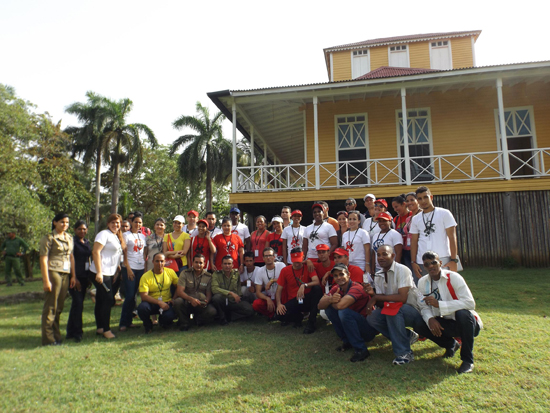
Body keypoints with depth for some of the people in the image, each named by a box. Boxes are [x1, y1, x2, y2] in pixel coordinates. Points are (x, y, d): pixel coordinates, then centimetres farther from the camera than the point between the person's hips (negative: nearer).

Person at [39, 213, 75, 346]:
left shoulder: (69, 238, 14)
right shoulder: (49, 238, -6)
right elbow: (43, 260, -10)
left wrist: (73, 275, 13)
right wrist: (46, 280, -15)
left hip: (65, 275, 6)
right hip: (53, 273, -6)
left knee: (59, 308, 12)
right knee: (50, 307, 0)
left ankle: (56, 336, 22)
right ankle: (48, 339, 9)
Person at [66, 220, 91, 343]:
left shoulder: (87, 242, 14)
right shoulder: (72, 241, -7)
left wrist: (89, 277, 15)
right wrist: (74, 278, -16)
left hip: (85, 276, 7)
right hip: (76, 276, -7)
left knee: (78, 304, 12)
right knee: (78, 303, -8)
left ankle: (71, 331, 22)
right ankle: (77, 332, 1)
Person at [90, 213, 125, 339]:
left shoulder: (116, 237, 17)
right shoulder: (104, 234, -10)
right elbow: (96, 252, -18)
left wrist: (118, 267, 16)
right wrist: (99, 272, -23)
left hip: (109, 274, 9)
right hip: (101, 273, -9)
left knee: (101, 301, 13)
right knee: (109, 300, -8)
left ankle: (100, 328, 20)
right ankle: (106, 329, 0)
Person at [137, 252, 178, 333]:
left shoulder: (170, 272, 2)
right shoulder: (146, 276, -7)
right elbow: (144, 296, -14)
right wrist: (159, 302, -24)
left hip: (167, 303, 1)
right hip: (152, 303, 0)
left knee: (169, 316, -31)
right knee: (142, 308, -33)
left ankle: (163, 322, 11)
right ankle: (148, 326, 1)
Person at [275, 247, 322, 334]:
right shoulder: (285, 271, 2)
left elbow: (316, 281, -19)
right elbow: (279, 290, 1)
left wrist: (304, 285, -37)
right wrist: (279, 304, -17)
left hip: (307, 299, 0)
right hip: (293, 301, 1)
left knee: (317, 288, -31)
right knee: (281, 314, -30)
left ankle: (311, 322, -23)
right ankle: (298, 317, 8)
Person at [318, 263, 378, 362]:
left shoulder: (356, 288, -23)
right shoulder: (336, 288, 0)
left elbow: (340, 305, -40)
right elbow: (320, 305, -9)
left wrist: (329, 300, -17)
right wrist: (330, 299, -31)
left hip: (370, 328, -8)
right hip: (354, 325, 8)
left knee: (344, 312, -31)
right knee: (329, 309, -5)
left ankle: (361, 350, -17)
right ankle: (347, 342, 7)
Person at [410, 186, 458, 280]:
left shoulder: (444, 213, 3)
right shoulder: (415, 219, 12)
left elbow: (452, 237, -1)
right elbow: (414, 241, 10)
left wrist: (453, 260, -8)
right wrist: (413, 262, 2)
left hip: (443, 261, -2)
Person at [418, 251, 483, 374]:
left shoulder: (453, 277, -17)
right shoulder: (422, 282, -2)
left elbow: (470, 302, -27)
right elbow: (424, 307, -4)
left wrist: (439, 304, -31)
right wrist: (430, 319, -27)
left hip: (467, 322, -4)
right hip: (446, 323, 5)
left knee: (462, 313, -37)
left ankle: (468, 360, -17)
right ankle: (450, 344, 13)